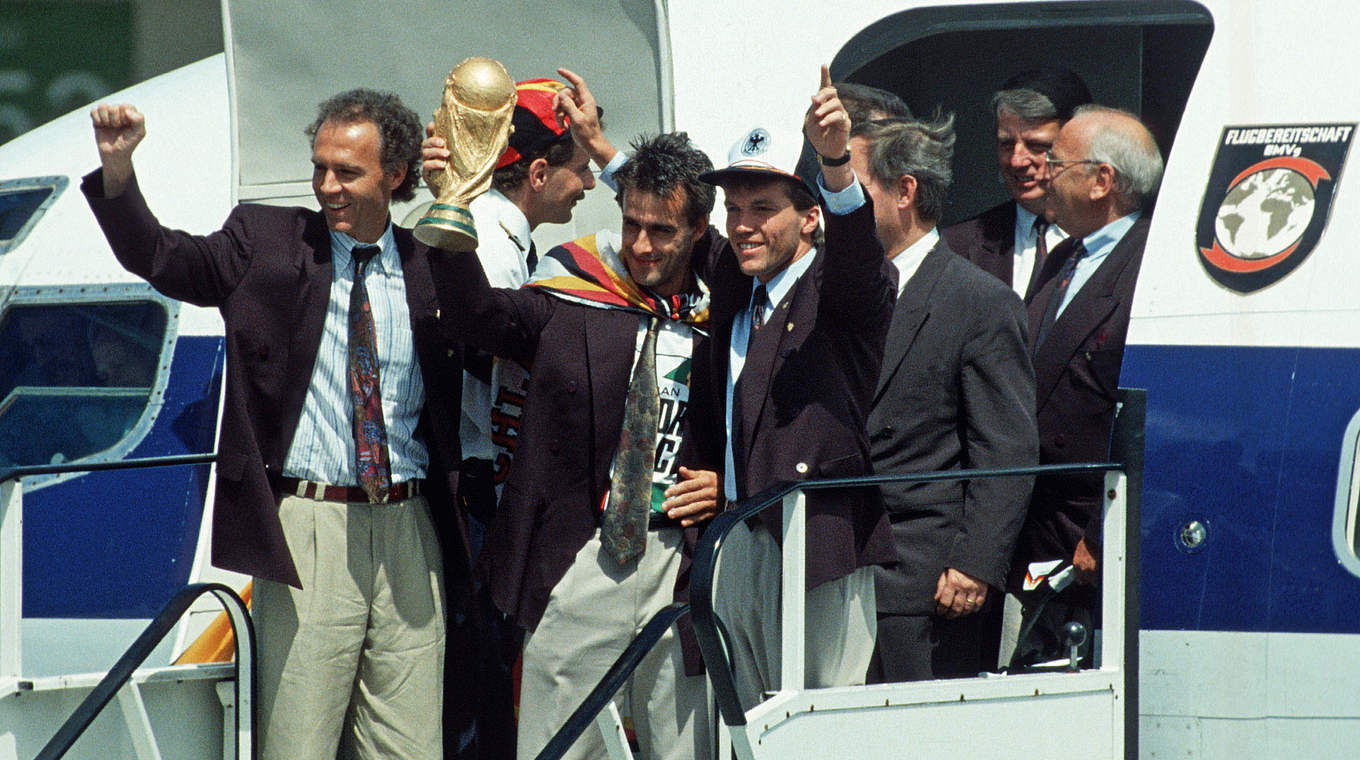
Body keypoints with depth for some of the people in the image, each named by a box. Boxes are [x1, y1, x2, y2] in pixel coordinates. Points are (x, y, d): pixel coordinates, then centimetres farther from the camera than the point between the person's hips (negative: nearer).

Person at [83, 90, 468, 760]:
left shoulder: (429, 266, 9)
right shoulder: (266, 242, 4)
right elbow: (160, 258, -2)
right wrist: (117, 165, -20)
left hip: (409, 531, 2)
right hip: (306, 525, -2)